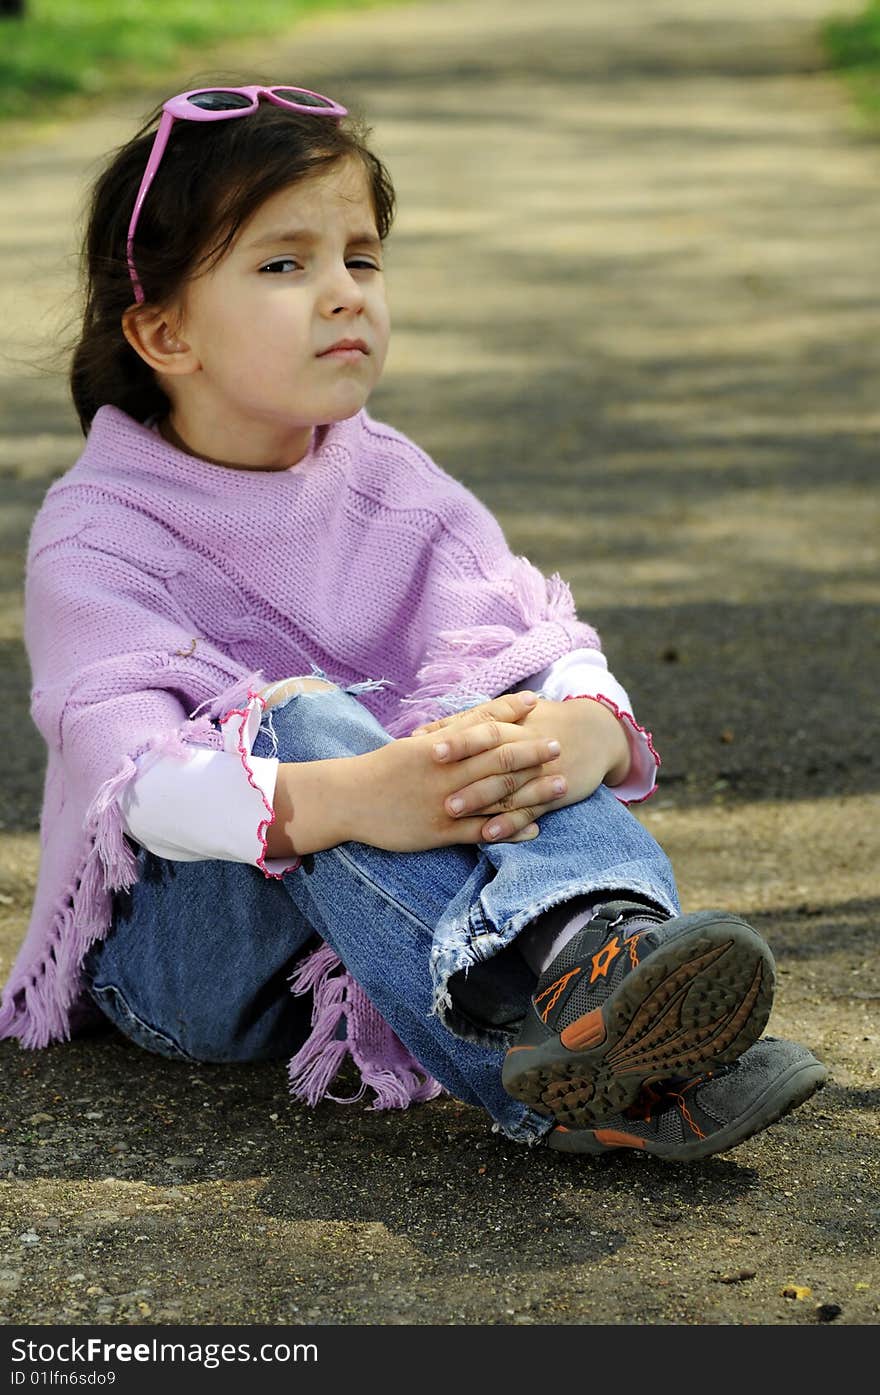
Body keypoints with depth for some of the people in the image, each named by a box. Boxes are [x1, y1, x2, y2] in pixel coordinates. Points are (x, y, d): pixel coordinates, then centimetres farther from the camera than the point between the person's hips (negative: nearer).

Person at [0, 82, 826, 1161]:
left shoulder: (392, 484, 8)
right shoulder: (96, 532, -8)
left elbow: (544, 640, -6)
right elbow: (133, 774, -25)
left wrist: (589, 728, -33)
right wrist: (348, 798, -45)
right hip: (174, 935, -4)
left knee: (522, 699, -22)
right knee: (299, 718, -33)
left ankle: (608, 939, -51)